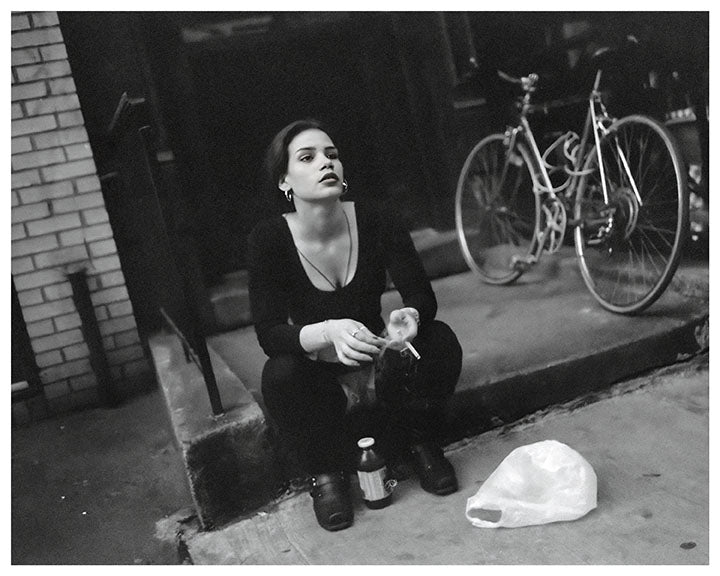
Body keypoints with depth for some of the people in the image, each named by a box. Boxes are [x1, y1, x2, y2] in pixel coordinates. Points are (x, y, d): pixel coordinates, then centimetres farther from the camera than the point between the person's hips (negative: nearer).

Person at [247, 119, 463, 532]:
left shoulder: (376, 222, -14)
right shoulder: (269, 240, -19)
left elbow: (421, 294, -15)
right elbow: (269, 333, -26)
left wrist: (409, 316, -40)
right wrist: (328, 332, -46)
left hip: (380, 363, 2)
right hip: (317, 377, -1)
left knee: (440, 341, -24)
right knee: (280, 374, -33)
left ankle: (421, 443, 4)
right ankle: (326, 473, -5)